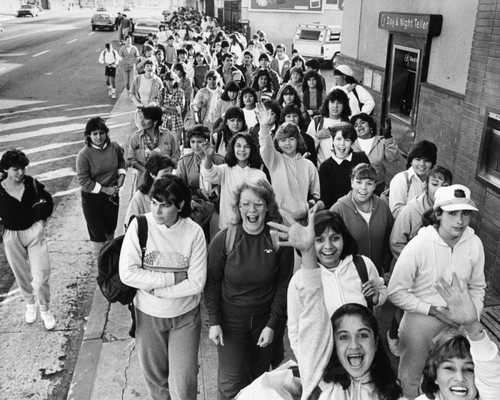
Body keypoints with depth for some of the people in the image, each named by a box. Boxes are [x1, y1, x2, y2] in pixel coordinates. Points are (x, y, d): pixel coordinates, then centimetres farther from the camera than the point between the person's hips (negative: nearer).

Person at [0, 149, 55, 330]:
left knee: (41, 277, -3)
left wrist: (42, 217, 5)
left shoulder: (32, 183, -9)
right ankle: (30, 304, 42)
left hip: (35, 232, 0)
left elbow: (48, 200, 8)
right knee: (22, 276, 16)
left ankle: (45, 309, 20)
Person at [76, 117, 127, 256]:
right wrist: (104, 189, -19)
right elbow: (83, 180, -19)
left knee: (110, 228, 21)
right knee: (97, 231, 3)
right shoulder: (84, 154, -20)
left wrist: (121, 175, -6)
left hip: (112, 195, 4)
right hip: (91, 198, -4)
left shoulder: (114, 147, -9)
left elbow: (122, 161, 12)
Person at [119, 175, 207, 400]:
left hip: (185, 316, -1)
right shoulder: (139, 225, -14)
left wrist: (155, 288, -18)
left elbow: (197, 283, -17)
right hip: (148, 315, 1)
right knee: (154, 375, 20)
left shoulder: (194, 232, -15)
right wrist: (172, 278, -21)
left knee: (184, 381, 6)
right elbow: (127, 274, -19)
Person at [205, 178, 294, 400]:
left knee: (259, 378, 19)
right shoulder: (223, 240, -14)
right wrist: (213, 322, -8)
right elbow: (212, 283, -5)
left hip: (265, 321, 1)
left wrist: (272, 324, -8)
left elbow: (283, 285, -6)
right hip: (230, 321, -1)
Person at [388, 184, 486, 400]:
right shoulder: (418, 246, -24)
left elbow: (477, 287, 3)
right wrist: (434, 310, -19)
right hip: (419, 323, -3)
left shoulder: (474, 244, -12)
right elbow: (396, 293, -17)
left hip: (457, 325, 3)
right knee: (410, 380, 19)